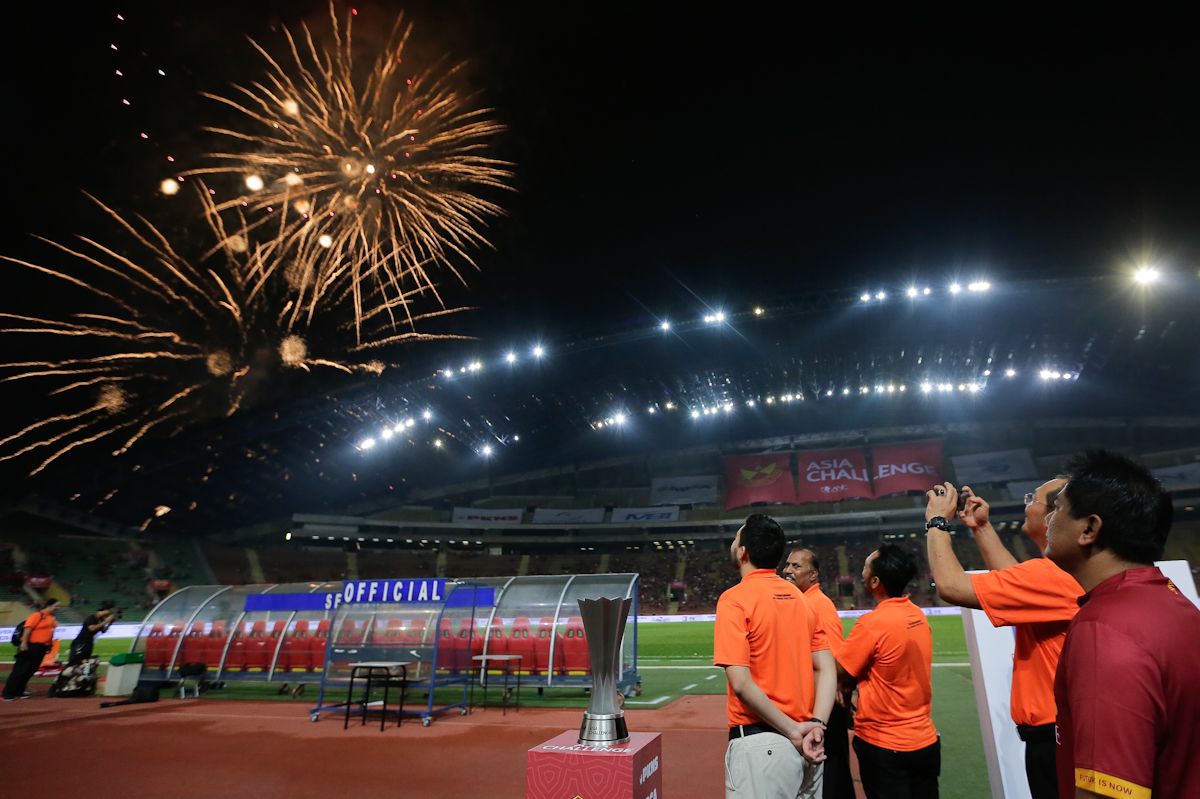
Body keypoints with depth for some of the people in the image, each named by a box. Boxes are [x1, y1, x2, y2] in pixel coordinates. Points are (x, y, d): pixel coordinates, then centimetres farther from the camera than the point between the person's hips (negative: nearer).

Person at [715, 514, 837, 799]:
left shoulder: (735, 599, -12)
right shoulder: (800, 598, 8)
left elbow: (741, 684, -19)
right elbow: (827, 670, 3)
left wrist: (792, 731, -13)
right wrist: (816, 724, -6)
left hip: (761, 745, -7)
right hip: (806, 744, 7)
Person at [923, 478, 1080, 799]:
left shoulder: (1054, 575, -24)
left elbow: (951, 585, -27)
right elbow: (1016, 582, 21)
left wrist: (937, 521, -13)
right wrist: (981, 528, 17)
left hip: (1053, 736, -9)